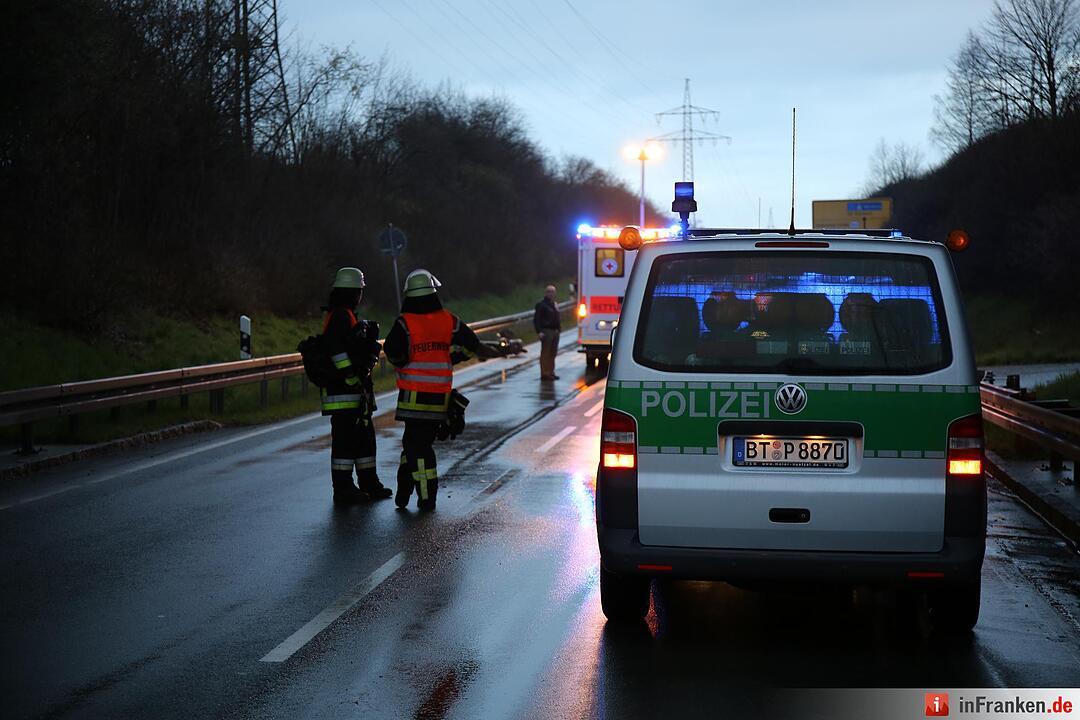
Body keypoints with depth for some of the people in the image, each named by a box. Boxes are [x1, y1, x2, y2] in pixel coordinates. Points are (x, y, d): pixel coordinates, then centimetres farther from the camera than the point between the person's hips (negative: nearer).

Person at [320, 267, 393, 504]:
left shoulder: (344, 316, 18)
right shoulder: (341, 316, -15)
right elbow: (336, 349, -26)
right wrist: (352, 378, -26)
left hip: (356, 393, 11)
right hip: (345, 395, -11)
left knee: (364, 437, 17)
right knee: (345, 440, -6)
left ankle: (369, 485, 26)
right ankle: (343, 489, -1)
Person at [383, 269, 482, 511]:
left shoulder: (404, 323, -10)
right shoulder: (448, 321, 1)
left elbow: (393, 351, -21)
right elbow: (471, 344, 2)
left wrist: (401, 363, 1)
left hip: (414, 395, -4)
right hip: (441, 395, 4)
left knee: (416, 444, 1)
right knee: (421, 441, 14)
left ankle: (427, 497, -1)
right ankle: (404, 492, 18)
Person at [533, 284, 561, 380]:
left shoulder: (554, 305, 17)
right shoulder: (541, 305, -8)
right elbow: (536, 319, -12)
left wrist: (558, 327, 14)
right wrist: (539, 332, -20)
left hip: (555, 332, 8)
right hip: (546, 332, -8)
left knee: (552, 353, 11)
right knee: (545, 353, -7)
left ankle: (550, 372, 18)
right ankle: (545, 374, -5)